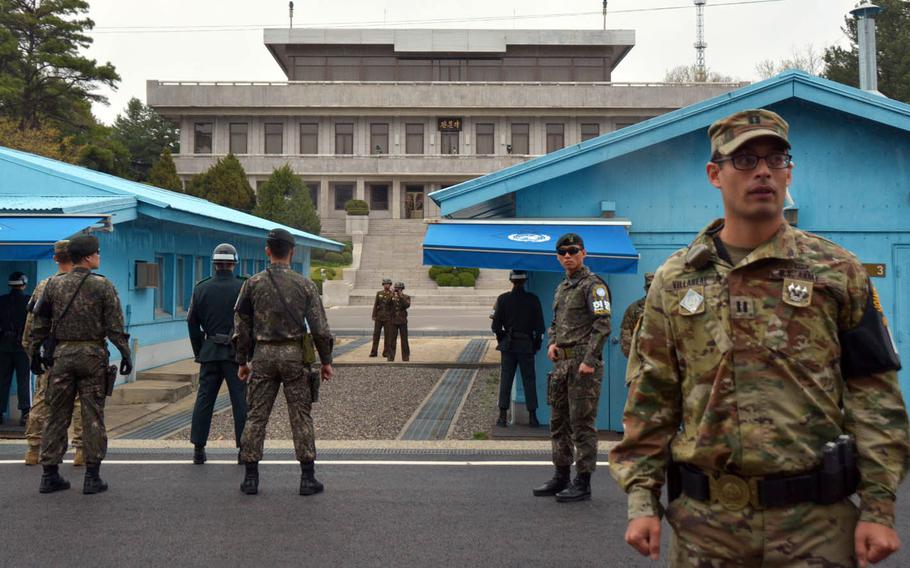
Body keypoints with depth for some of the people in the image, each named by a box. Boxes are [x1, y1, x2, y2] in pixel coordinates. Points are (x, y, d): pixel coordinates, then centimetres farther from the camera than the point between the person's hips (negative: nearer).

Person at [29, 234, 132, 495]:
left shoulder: (54, 285, 6)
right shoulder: (103, 286, -5)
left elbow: (40, 322, 9)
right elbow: (115, 326, -8)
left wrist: (36, 351, 16)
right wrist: (125, 354, -4)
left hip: (62, 355, 3)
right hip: (93, 355, -3)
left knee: (58, 415, 10)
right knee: (93, 416, 2)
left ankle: (50, 475, 12)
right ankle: (92, 477, 3)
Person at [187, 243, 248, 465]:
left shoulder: (201, 288, 4)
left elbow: (192, 322, 7)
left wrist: (199, 353, 15)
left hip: (210, 351, 3)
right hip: (237, 352, -3)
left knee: (204, 398, 8)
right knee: (241, 399, 2)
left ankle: (198, 448, 10)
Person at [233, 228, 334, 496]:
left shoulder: (253, 283, 1)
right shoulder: (305, 284, -1)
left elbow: (242, 326, 3)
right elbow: (319, 326, -3)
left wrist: (243, 361, 11)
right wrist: (326, 361, 4)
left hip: (263, 355, 1)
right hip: (295, 355, -1)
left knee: (256, 416, 7)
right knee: (301, 416, 4)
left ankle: (251, 478, 9)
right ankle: (308, 478, 6)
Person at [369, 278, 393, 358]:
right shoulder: (379, 293, 7)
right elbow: (375, 305, 6)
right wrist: (374, 316, 0)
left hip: (388, 318, -2)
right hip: (379, 317, 2)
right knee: (376, 334, 0)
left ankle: (385, 352, 8)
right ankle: (374, 352, 4)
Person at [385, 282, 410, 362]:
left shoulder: (406, 297, 2)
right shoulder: (392, 297, 6)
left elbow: (407, 305, -16)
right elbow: (387, 305, -7)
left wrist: (401, 296, -22)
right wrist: (391, 296, -18)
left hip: (402, 321, -1)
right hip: (393, 321, 1)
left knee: (404, 340, 4)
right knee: (391, 340, 0)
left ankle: (406, 357, 11)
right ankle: (390, 357, 5)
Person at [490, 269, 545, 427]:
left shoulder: (503, 299, -4)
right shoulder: (533, 300, -4)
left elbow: (496, 325, -2)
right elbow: (540, 327, -2)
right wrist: (537, 345, 9)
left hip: (508, 345, 0)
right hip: (527, 345, 0)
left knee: (505, 380, 5)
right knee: (529, 380, 7)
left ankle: (503, 416, 4)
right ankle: (532, 416, 8)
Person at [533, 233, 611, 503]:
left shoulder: (593, 285, -7)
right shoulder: (561, 288, 19)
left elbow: (602, 324, -15)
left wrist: (589, 360, -20)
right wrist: (552, 343, 8)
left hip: (583, 362, -9)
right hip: (561, 362, 9)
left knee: (582, 423, -5)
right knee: (559, 422, 12)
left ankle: (583, 483, 2)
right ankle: (561, 477, 22)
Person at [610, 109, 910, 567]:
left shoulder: (838, 271, 2)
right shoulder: (675, 280, 5)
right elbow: (650, 400, 6)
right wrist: (641, 499, 0)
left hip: (816, 519, -1)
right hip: (703, 518, 2)